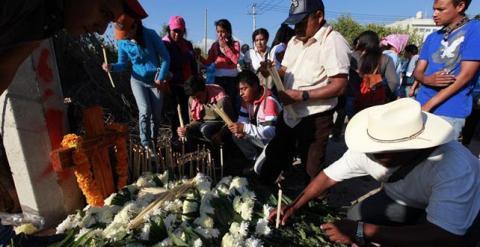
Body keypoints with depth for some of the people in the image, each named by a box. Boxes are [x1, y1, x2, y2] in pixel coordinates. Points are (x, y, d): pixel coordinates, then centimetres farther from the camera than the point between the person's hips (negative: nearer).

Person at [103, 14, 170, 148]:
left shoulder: (150, 34, -11)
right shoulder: (122, 42, -3)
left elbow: (165, 57, -9)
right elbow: (123, 64, 5)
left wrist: (161, 78, -14)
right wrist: (111, 67, -17)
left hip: (155, 81, -1)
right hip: (138, 81, 1)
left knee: (156, 114, 4)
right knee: (145, 112, -15)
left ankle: (153, 143, 23)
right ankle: (145, 145, -7)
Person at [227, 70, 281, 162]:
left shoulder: (269, 102, -28)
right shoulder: (247, 99, -2)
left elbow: (270, 132, -35)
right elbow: (242, 119, 2)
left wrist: (244, 128, -38)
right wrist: (240, 130, -21)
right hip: (259, 138, 8)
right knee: (236, 135, -7)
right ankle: (256, 160, 4)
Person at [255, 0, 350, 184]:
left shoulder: (333, 42, -16)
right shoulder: (294, 41, 9)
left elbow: (339, 86, -22)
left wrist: (301, 95, -25)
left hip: (315, 118, -7)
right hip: (289, 114, 8)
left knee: (312, 169, 10)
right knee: (274, 156, 22)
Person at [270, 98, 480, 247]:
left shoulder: (453, 168, -40)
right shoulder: (372, 151, -26)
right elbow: (329, 176, -16)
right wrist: (293, 207, -18)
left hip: (461, 214, -4)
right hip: (405, 201, 4)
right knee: (356, 216, -18)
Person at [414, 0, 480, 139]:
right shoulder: (432, 38, 12)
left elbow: (465, 75, -13)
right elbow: (418, 72, 9)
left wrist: (428, 105, -15)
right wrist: (428, 79, -16)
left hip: (450, 113, -5)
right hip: (421, 107, 5)